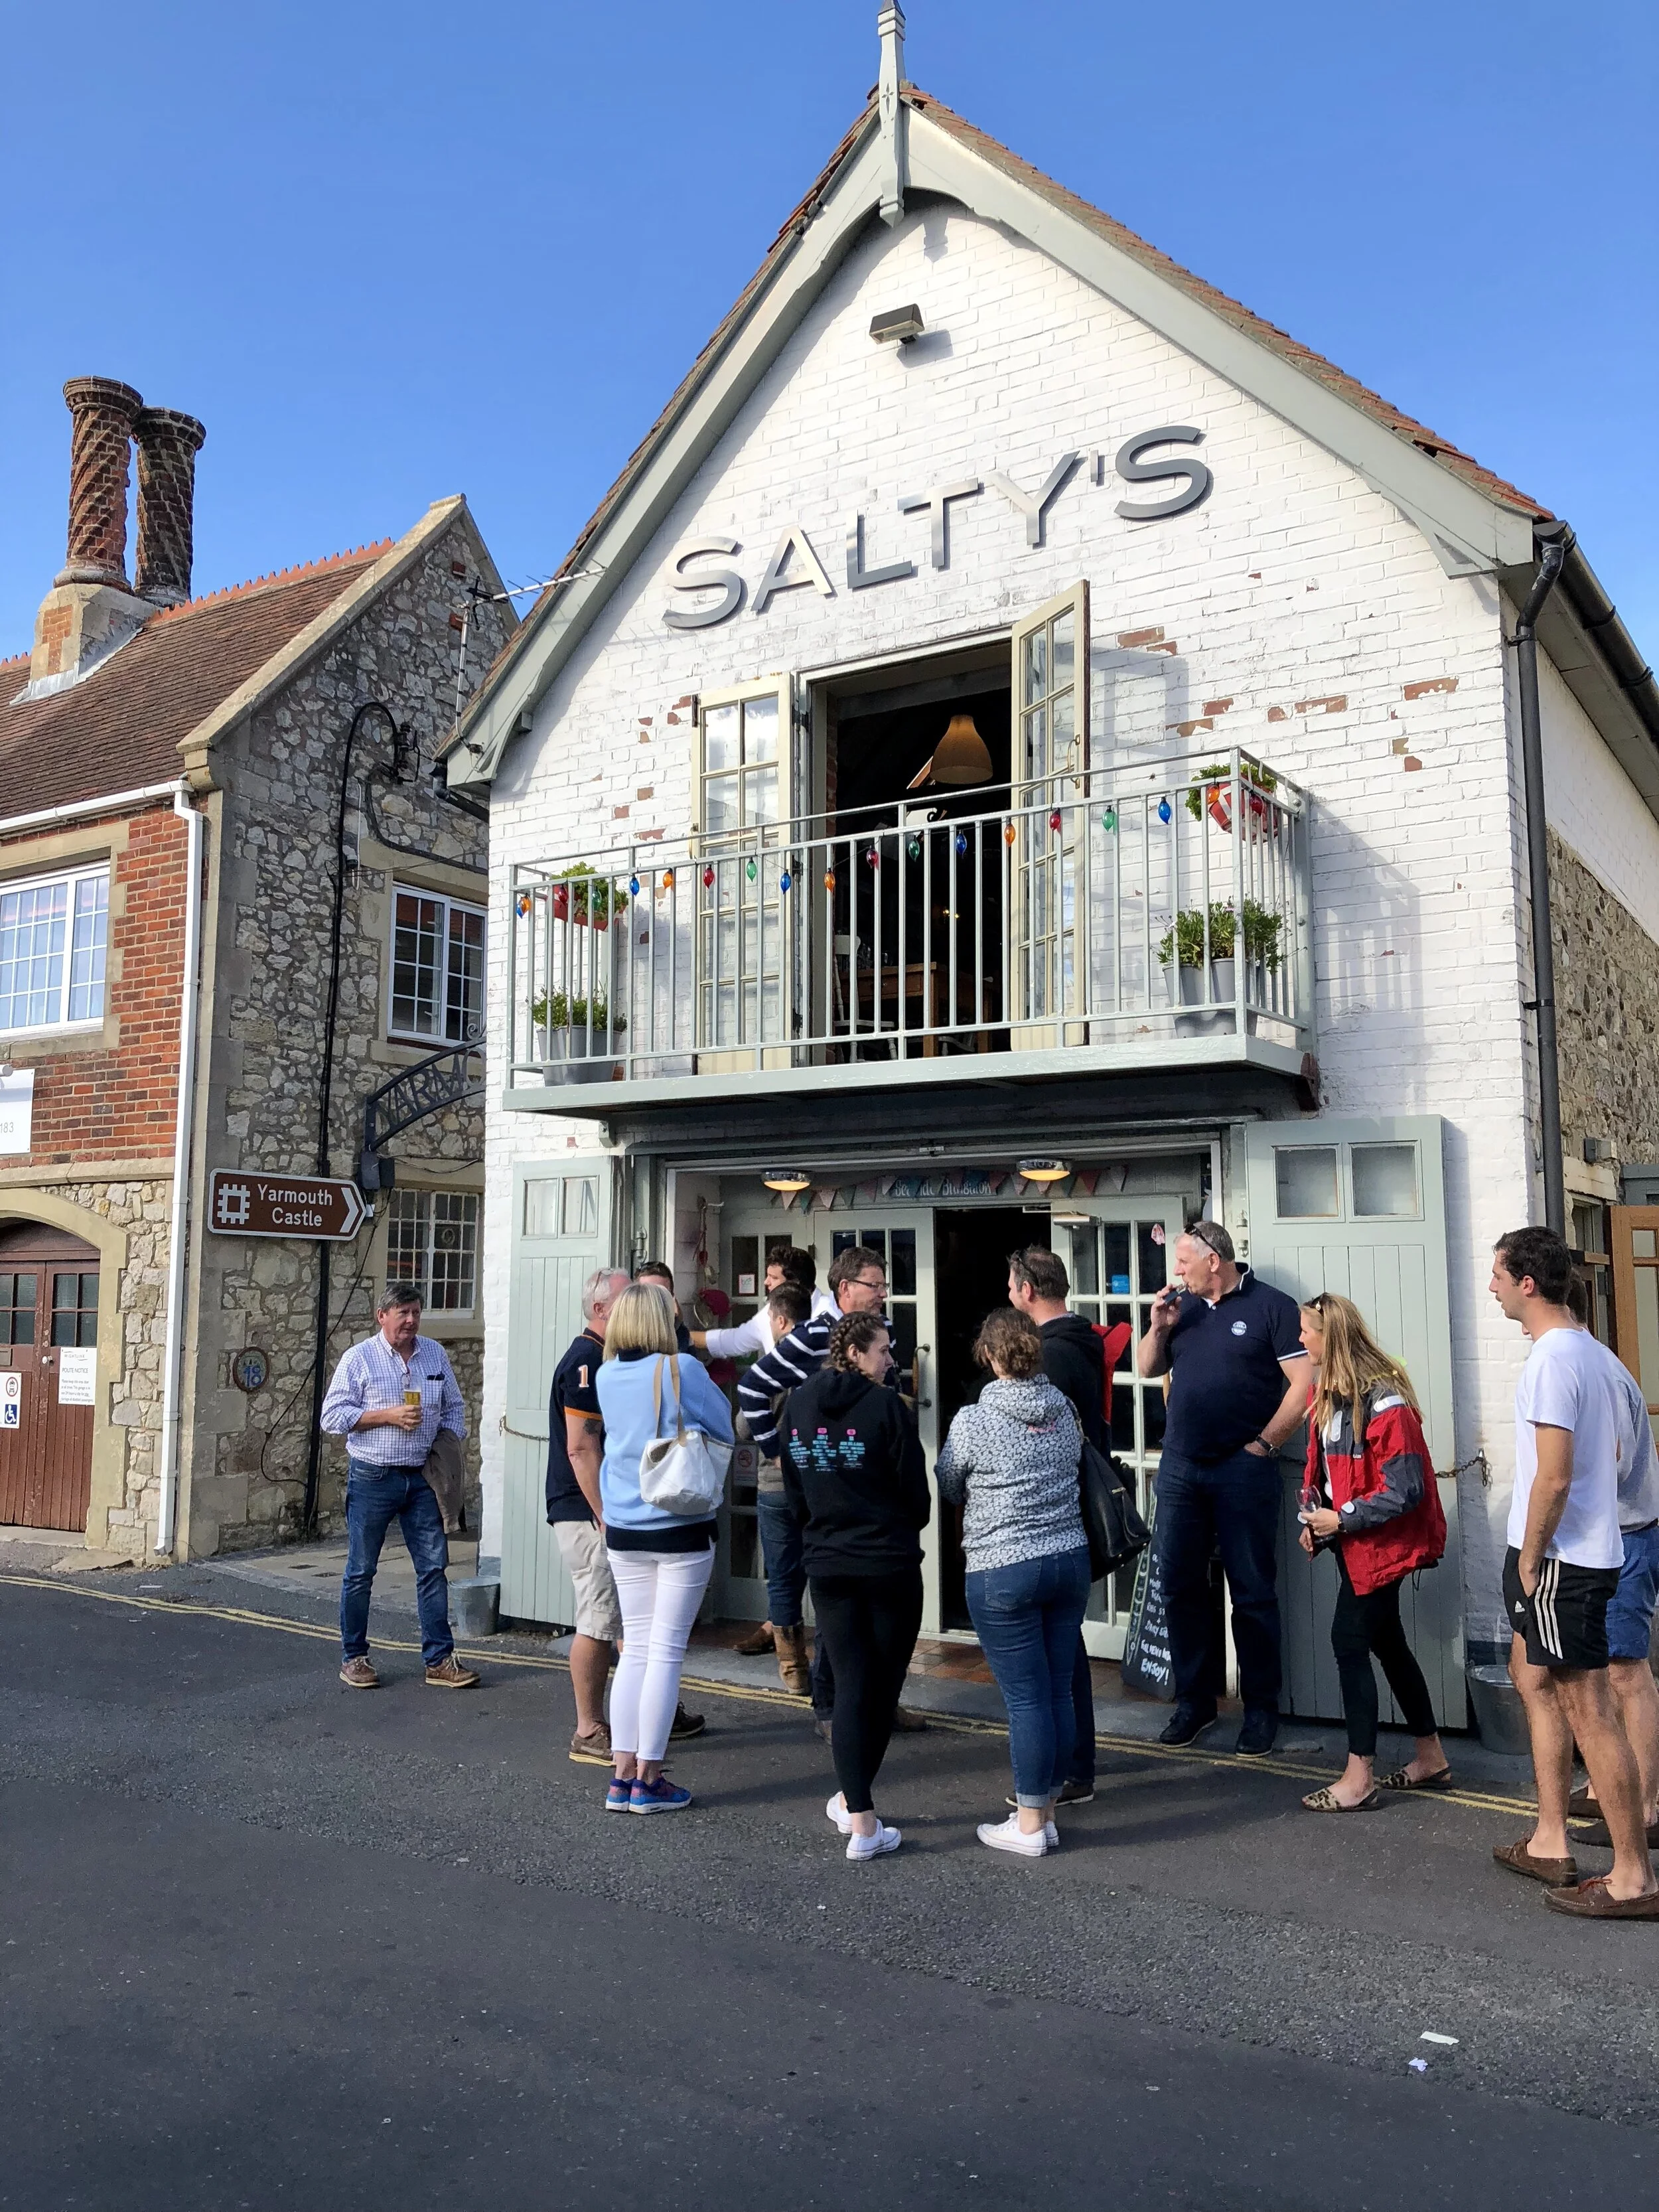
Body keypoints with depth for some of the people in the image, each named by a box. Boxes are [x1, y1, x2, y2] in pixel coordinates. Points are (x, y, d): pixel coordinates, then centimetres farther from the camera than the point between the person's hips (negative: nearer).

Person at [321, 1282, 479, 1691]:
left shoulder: (436, 1354, 9)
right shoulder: (359, 1358, -4)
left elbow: (454, 1408, 17)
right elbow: (332, 1417, -8)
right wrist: (388, 1416, -16)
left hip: (421, 1477, 4)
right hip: (372, 1477, -3)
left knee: (433, 1566, 2)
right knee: (361, 1571, 6)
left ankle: (440, 1660, 7)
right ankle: (354, 1658, 20)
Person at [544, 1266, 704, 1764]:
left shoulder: (603, 1359, 14)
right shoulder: (586, 1362, -17)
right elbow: (580, 1448, -23)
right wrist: (606, 1517, -23)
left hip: (608, 1513, 10)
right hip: (588, 1516, -10)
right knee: (599, 1621, -2)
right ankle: (590, 1735, 8)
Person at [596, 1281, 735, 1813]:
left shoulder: (607, 1376, 2)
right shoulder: (682, 1370, -12)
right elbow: (725, 1430, -1)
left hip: (623, 1531, 5)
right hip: (682, 1530, -5)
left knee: (634, 1648, 12)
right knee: (666, 1651, 2)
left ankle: (622, 1777, 15)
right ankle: (648, 1780, 8)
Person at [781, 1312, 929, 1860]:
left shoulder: (798, 1406, 2)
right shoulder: (886, 1406, -14)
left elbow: (793, 1490, 8)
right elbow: (915, 1488, -8)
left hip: (826, 1564, 4)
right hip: (891, 1564, -4)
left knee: (850, 1686, 7)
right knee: (883, 1688, 12)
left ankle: (860, 1820, 7)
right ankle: (854, 1799, 22)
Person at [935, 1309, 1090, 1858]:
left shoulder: (973, 1422, -12)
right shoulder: (1065, 1411, 2)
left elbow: (947, 1488, 3)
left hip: (1003, 1572, -5)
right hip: (1070, 1560, 5)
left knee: (1026, 1698, 1)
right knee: (1058, 1691, 11)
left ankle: (1029, 1824, 10)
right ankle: (1046, 1812, 22)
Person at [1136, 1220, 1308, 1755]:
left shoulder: (1271, 1306, -6)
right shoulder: (1180, 1305, 9)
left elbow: (1303, 1384, -10)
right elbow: (1147, 1368, 16)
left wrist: (1265, 1444, -10)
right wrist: (1159, 1326, -2)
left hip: (1243, 1470, -5)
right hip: (1180, 1466, 5)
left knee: (1253, 1592, 4)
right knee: (1180, 1587, 10)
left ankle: (1261, 1709, 16)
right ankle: (1194, 1699, 23)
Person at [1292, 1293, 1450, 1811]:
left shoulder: (1384, 1402, -22)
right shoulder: (1326, 1393, 6)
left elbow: (1404, 1490, -23)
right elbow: (1320, 1463, 15)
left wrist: (1340, 1519, -19)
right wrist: (1311, 1517, 1)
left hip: (1380, 1542, -9)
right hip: (1351, 1540, 9)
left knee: (1350, 1642, -7)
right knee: (1386, 1642, 16)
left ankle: (1359, 1780, 2)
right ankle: (1431, 1758, 30)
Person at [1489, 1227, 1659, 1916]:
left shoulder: (1552, 1361, -21)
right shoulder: (1592, 1351, 10)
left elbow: (1554, 1478, -25)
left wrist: (1529, 1560, -13)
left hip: (1559, 1561, -11)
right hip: (1575, 1552, 11)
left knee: (1588, 1711, -3)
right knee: (1533, 1680, 19)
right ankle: (1550, 1843, 28)